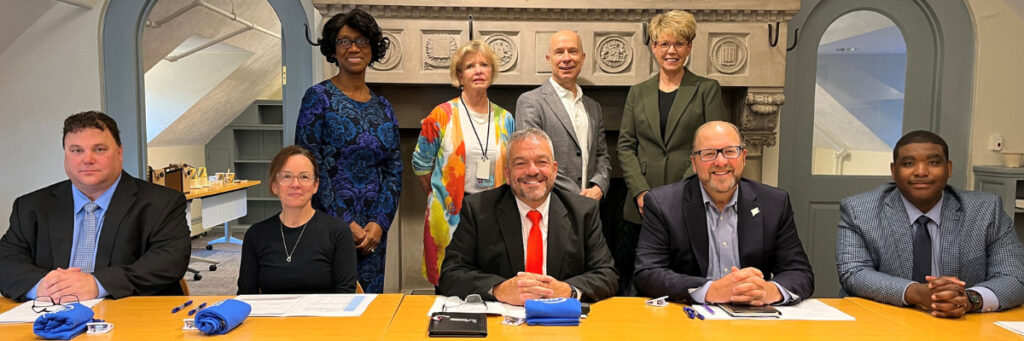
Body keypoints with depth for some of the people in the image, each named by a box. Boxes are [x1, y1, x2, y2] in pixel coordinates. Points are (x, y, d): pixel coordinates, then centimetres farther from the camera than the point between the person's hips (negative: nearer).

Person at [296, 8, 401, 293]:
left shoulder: (383, 108, 10)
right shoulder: (319, 98, -3)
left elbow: (394, 172, 8)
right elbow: (310, 168, -9)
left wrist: (379, 223, -6)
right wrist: (347, 223, -13)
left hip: (374, 229, 4)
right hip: (329, 225, -4)